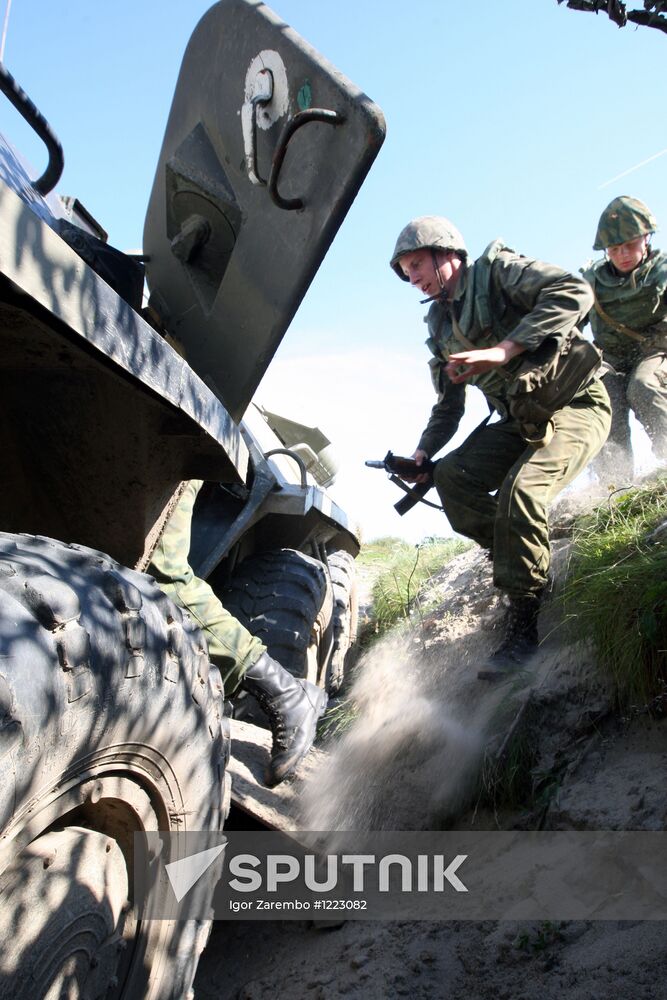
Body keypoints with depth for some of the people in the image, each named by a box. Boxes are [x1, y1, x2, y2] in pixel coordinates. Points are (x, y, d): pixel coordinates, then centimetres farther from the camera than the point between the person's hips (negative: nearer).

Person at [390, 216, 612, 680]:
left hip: (574, 403, -7)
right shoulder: (441, 327, 14)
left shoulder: (496, 269, -6)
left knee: (519, 488, -29)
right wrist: (422, 454, 2)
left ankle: (524, 628, -20)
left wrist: (505, 349, -29)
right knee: (452, 476, -14)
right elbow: (448, 406, 17)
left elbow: (574, 293, -22)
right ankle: (521, 565, -1)